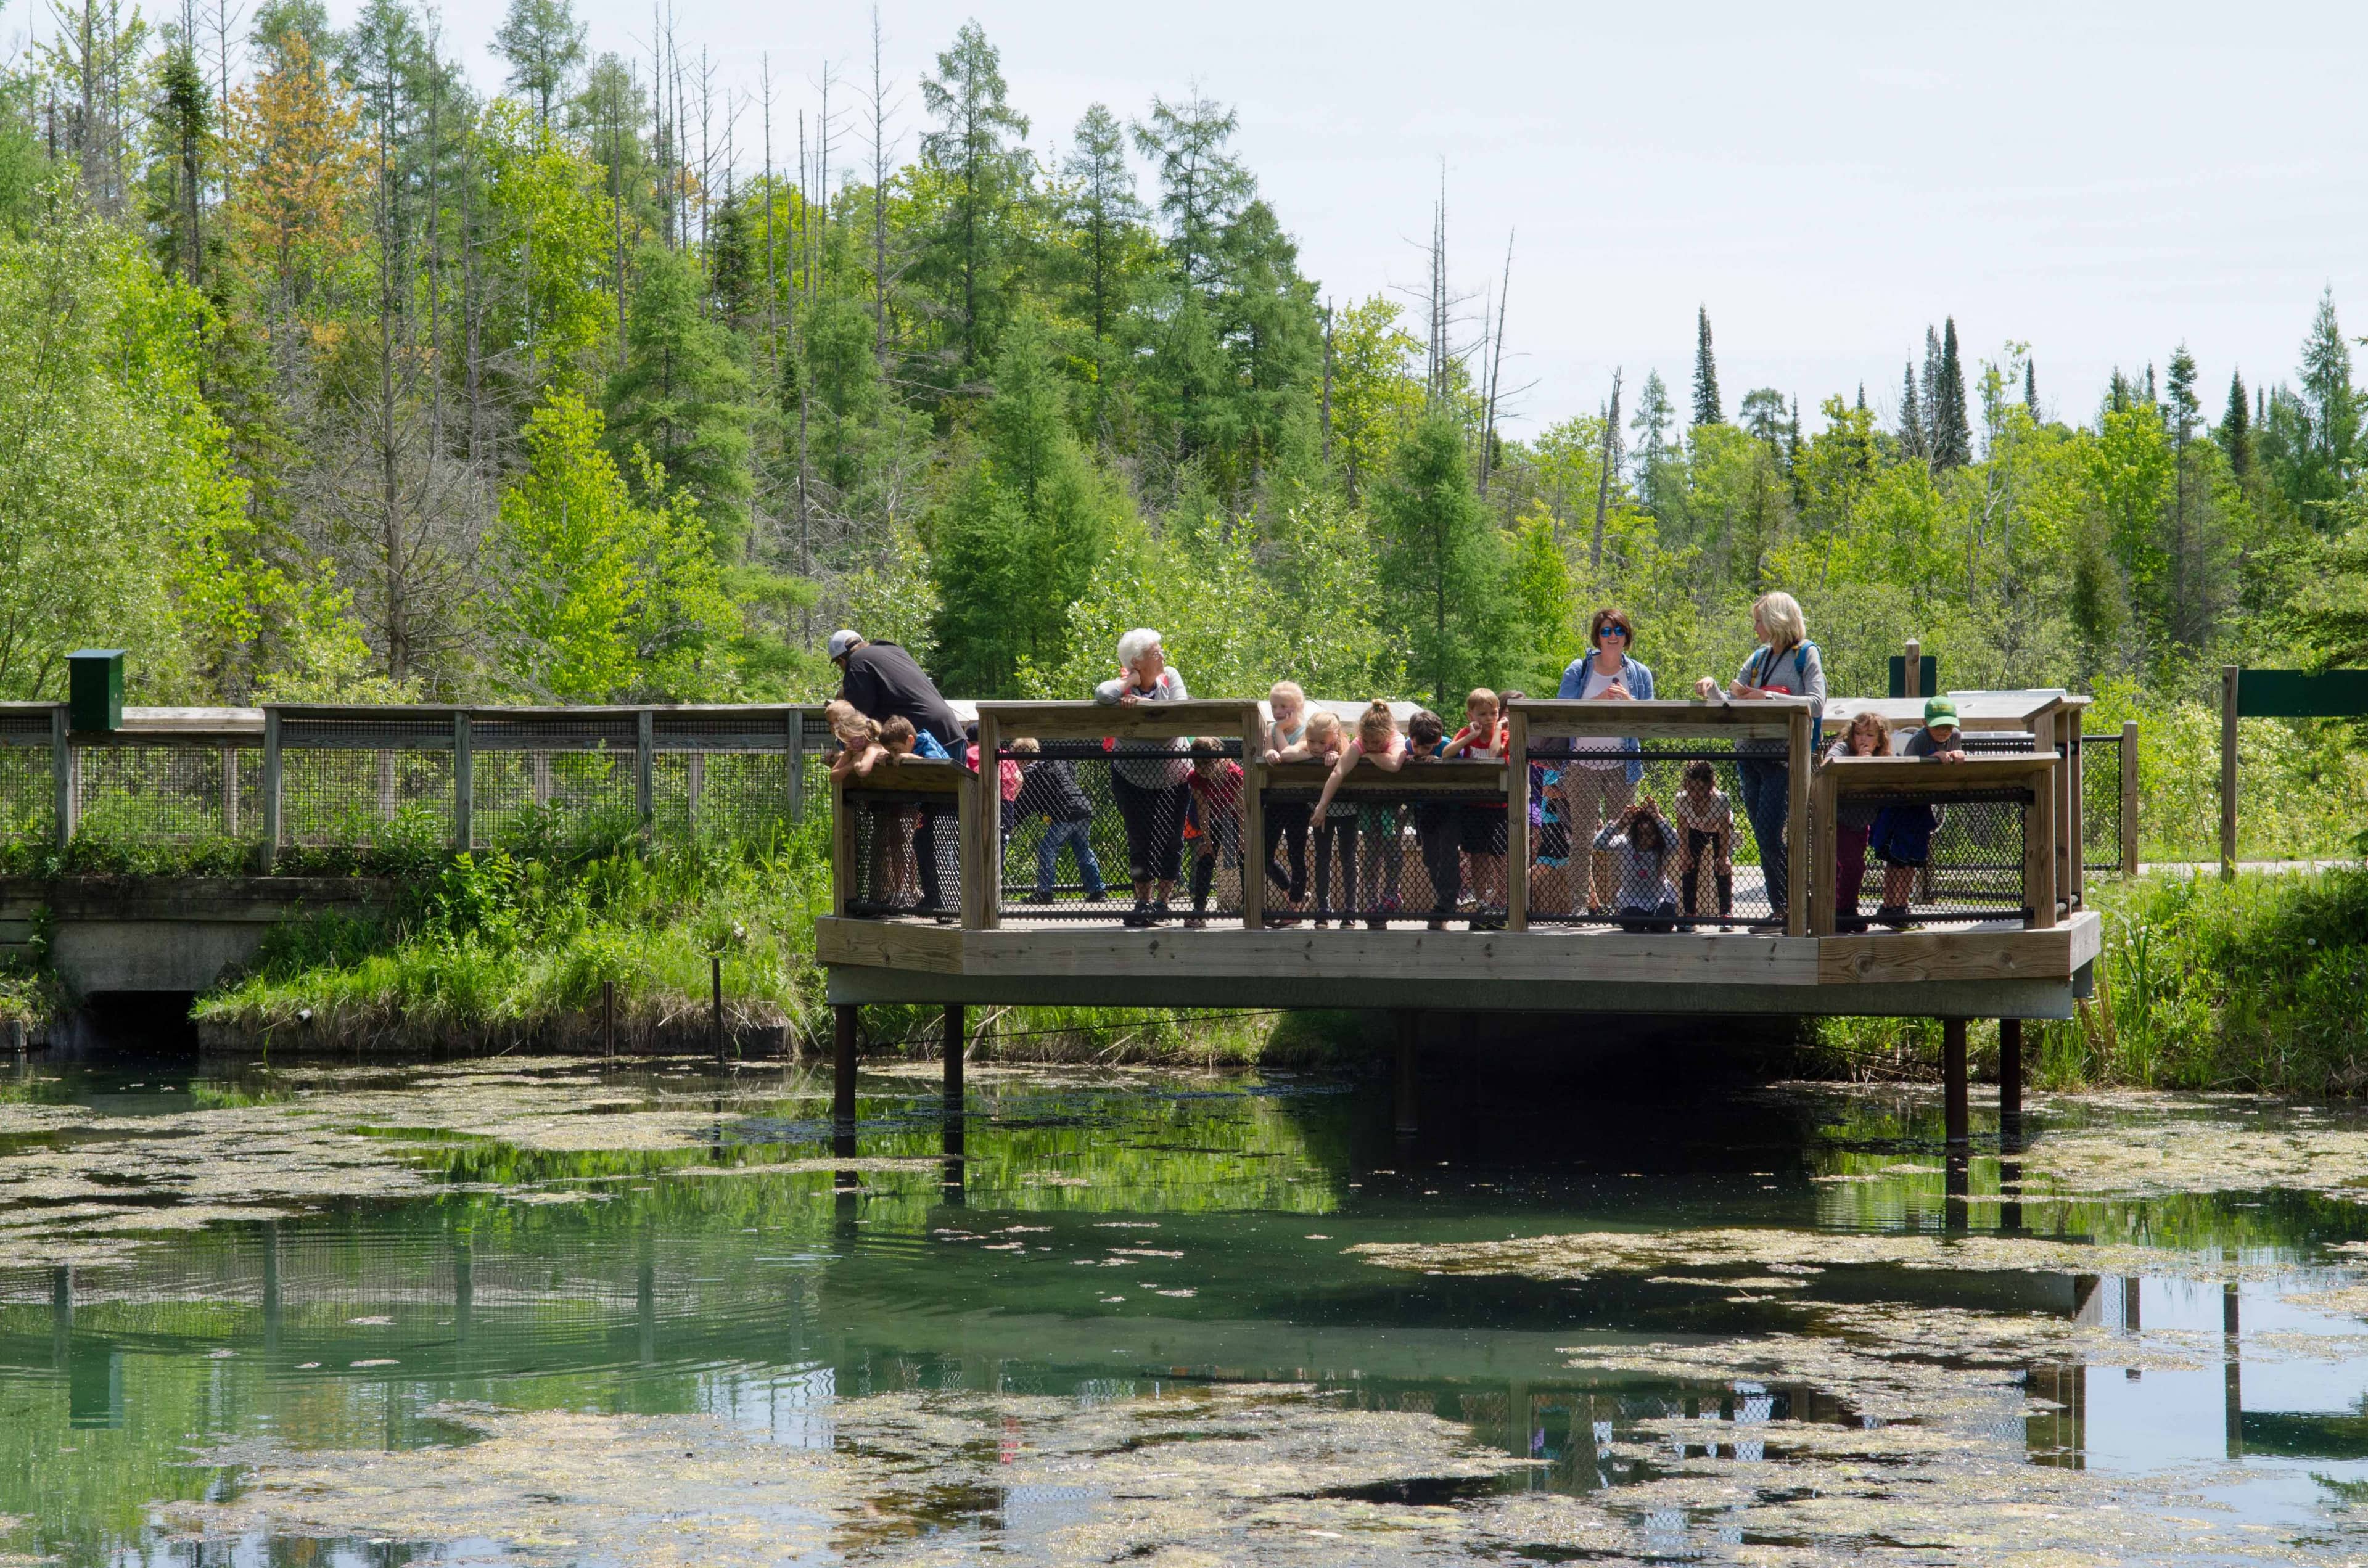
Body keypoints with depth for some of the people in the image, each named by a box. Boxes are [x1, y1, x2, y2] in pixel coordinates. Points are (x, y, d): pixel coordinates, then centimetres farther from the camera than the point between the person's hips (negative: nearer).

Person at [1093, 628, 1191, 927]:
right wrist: (1132, 681, -21)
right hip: (1132, 777, -2)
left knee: (1171, 839, 1)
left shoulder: (1170, 678, -6)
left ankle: (1163, 900, 10)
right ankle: (1143, 901, 11)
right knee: (1140, 839, 2)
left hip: (1172, 778, 2)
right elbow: (1102, 694, -35)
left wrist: (1143, 703, -28)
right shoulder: (1123, 687, -13)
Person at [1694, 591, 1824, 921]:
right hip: (1750, 754, 7)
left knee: (1768, 835, -14)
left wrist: (1768, 697, -18)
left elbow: (1816, 704, -14)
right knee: (1764, 837, 6)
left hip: (1784, 757, -7)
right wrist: (1711, 688, -1)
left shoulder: (1806, 655, -2)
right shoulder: (1758, 658, 17)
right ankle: (1780, 909, 10)